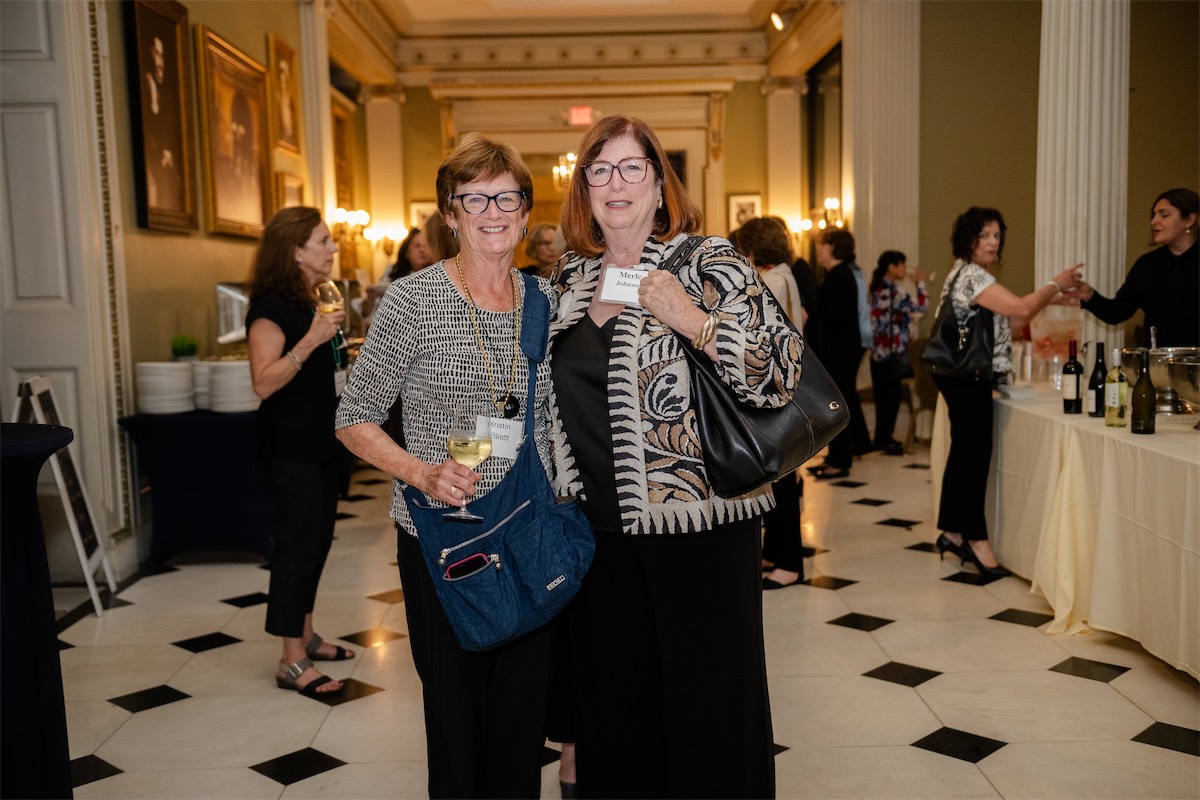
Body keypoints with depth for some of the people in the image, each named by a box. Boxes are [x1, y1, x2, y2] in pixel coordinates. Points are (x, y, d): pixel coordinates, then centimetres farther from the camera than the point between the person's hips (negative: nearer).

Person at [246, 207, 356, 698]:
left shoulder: (312, 302, 14)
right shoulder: (272, 306, -15)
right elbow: (264, 382, -25)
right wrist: (312, 339, -29)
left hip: (320, 441, 9)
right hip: (290, 447, -9)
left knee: (316, 541, 15)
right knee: (297, 546, -6)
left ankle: (305, 636, 27)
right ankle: (292, 663, 2)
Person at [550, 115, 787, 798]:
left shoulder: (707, 261, -7)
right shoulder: (570, 277, 9)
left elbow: (785, 371, -17)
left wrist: (689, 317, -24)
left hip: (697, 526, -5)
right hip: (601, 529, 6)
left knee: (707, 697, 7)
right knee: (613, 695, 18)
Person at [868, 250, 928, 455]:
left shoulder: (879, 289, 12)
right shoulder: (893, 291, -15)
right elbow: (922, 306, -17)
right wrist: (920, 283, -6)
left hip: (880, 351, 9)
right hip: (891, 352, -9)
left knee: (884, 395, 13)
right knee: (891, 395, -2)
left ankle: (883, 437, 19)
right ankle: (884, 439, 2)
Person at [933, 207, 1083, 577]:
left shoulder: (968, 274, 17)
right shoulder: (971, 276, -16)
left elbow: (1010, 310, 21)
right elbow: (1021, 308, -22)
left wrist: (1052, 297, 15)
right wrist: (1055, 284, -9)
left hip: (963, 377, 11)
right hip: (968, 379, -11)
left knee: (964, 452, 12)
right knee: (976, 453, -6)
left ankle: (951, 533, 19)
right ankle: (976, 540, 1)